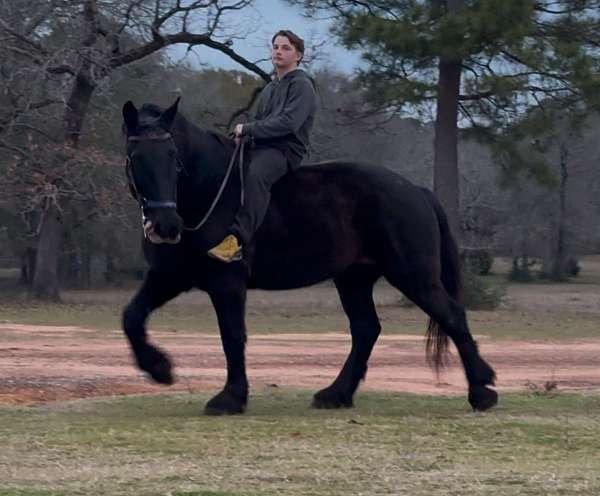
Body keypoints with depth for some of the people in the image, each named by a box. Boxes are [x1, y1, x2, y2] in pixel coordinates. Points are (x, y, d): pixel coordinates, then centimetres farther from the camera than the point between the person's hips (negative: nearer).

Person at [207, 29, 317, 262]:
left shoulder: (302, 85, -3)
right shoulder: (269, 89, 25)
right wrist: (242, 134, 5)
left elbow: (288, 122, -16)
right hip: (259, 147, 9)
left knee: (255, 174, -38)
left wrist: (248, 129, -14)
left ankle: (236, 238, -50)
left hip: (286, 150, -9)